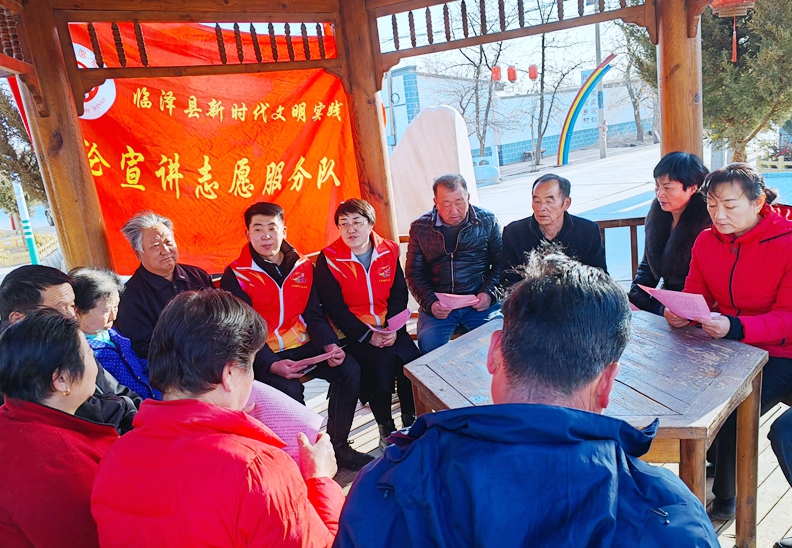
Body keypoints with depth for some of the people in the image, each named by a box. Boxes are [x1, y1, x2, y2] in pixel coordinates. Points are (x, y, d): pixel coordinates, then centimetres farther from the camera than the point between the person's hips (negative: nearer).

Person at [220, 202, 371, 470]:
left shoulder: (302, 266, 8)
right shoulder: (236, 275, -6)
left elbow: (314, 314, 8)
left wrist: (330, 345, -12)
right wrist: (272, 364, -26)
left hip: (305, 345, 4)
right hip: (265, 355, -4)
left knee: (350, 370, -16)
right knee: (289, 390, -31)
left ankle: (338, 446, 0)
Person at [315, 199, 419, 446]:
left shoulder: (389, 250, 4)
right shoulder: (328, 259, -6)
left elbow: (399, 294, 5)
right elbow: (334, 307, -9)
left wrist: (394, 329, -10)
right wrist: (368, 335, -15)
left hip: (390, 327, 3)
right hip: (353, 331, -3)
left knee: (411, 359, -19)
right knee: (381, 361, -26)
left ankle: (411, 420, 4)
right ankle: (385, 427, -4)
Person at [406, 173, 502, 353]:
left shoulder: (488, 221, 6)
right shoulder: (420, 227, 6)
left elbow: (500, 264, 7)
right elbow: (414, 273, 8)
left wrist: (489, 293, -10)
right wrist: (430, 303, -8)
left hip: (479, 303, 0)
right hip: (439, 304, 0)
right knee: (429, 345, -27)